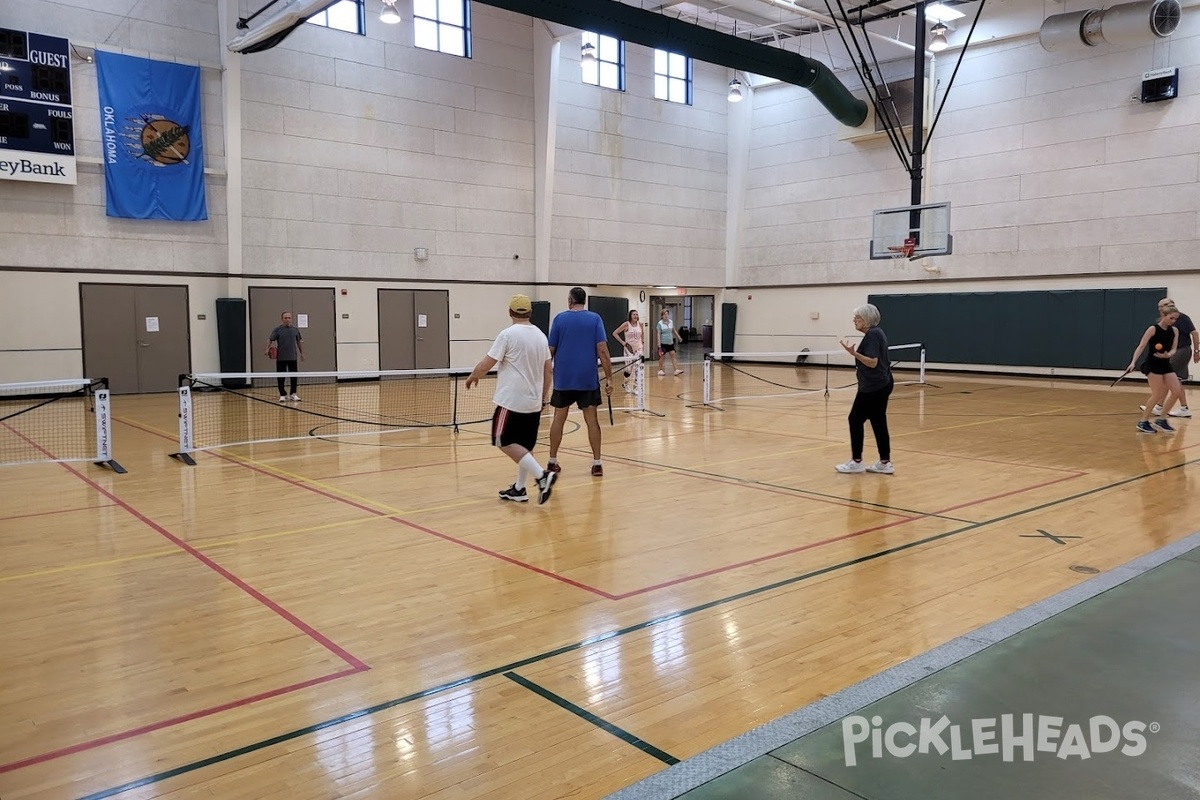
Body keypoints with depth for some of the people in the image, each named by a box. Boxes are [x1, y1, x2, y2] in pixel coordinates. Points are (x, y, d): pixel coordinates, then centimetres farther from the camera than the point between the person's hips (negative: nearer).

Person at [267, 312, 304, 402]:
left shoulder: (295, 329, 7)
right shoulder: (277, 330, -2)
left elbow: (299, 341, 16)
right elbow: (270, 340, -6)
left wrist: (302, 353, 13)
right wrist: (268, 349, -23)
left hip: (293, 357, 2)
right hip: (281, 358, -2)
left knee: (294, 376, 3)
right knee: (281, 378, 2)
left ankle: (293, 394, 15)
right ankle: (283, 395, 13)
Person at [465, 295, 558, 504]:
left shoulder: (508, 334, -11)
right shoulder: (540, 335, 9)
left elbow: (486, 365, -10)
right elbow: (547, 371, 14)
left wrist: (472, 377, 9)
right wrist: (543, 398, 23)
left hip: (511, 400, -7)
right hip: (534, 401, 7)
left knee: (505, 442, -2)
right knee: (525, 445, 14)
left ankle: (542, 475, -14)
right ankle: (519, 489, 18)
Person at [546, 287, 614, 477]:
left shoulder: (560, 318, 1)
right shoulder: (595, 319, 0)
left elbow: (550, 350, 1)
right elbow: (602, 350, -8)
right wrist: (609, 377, -6)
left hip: (563, 378, 1)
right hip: (588, 379, 0)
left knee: (559, 418, 10)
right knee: (591, 419, 5)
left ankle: (552, 462, 16)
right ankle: (597, 464, 3)